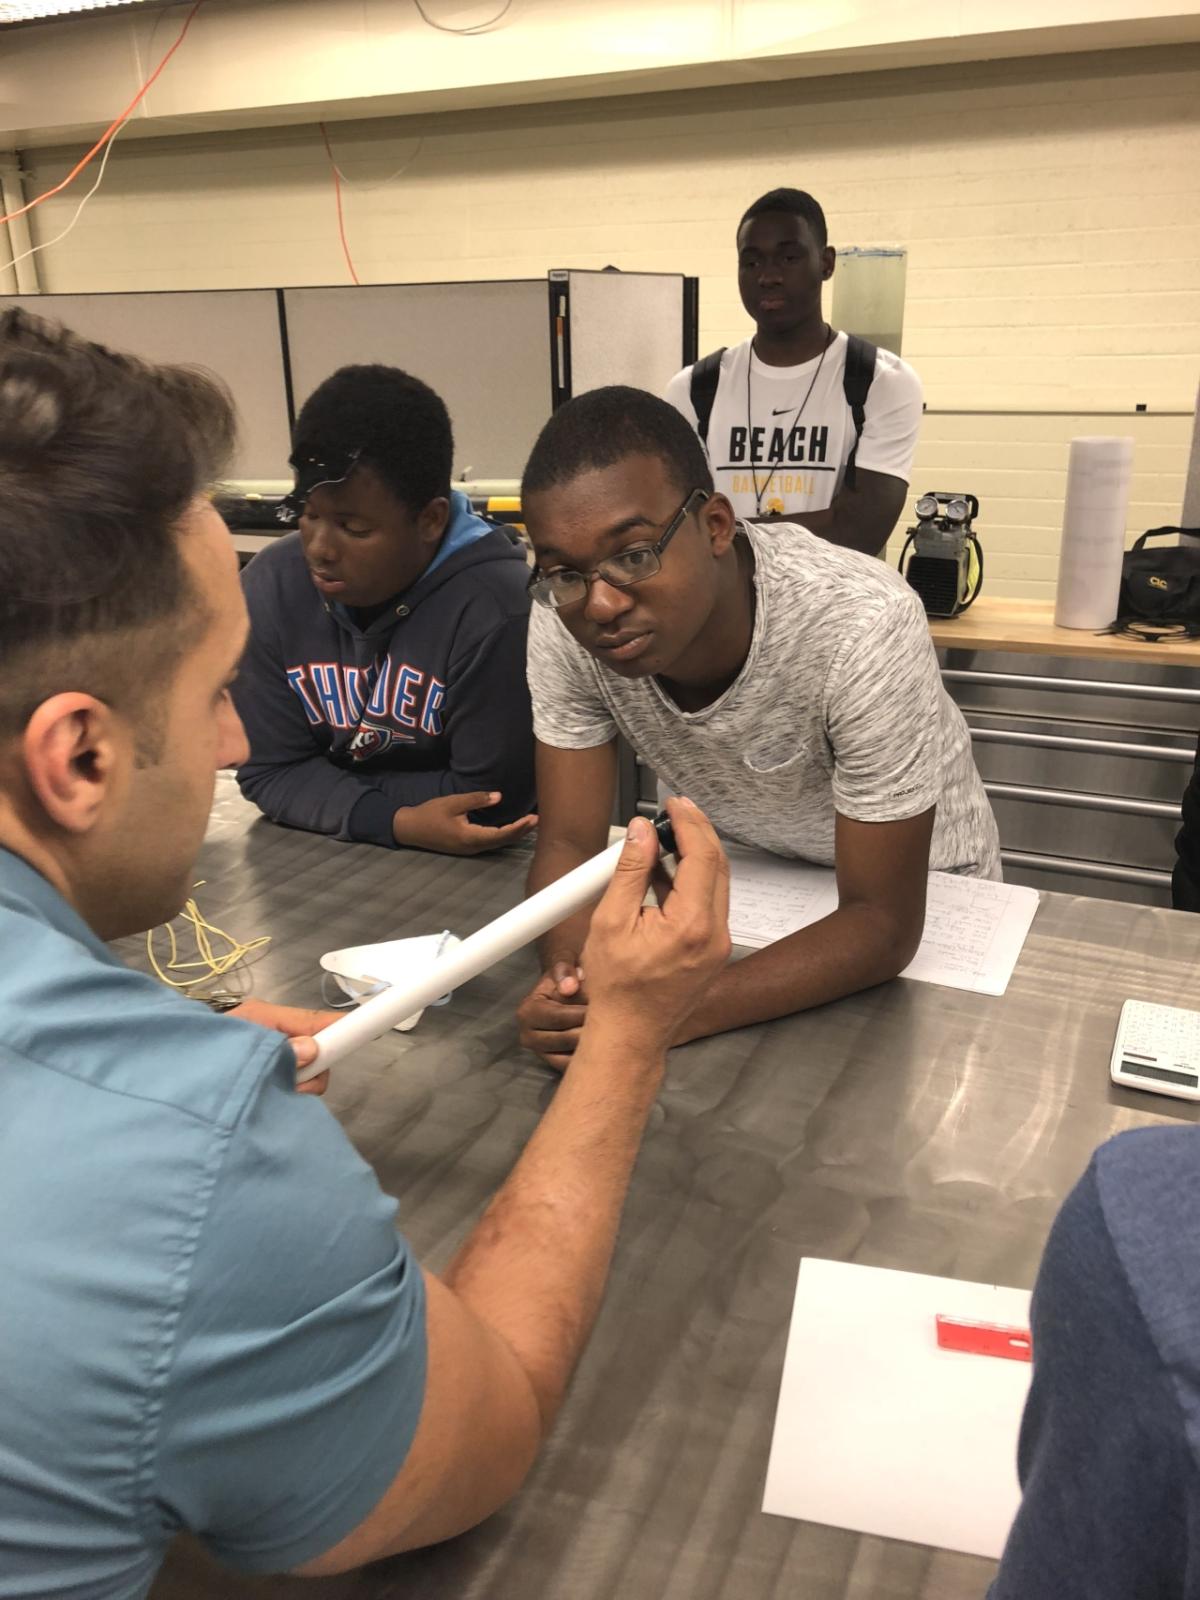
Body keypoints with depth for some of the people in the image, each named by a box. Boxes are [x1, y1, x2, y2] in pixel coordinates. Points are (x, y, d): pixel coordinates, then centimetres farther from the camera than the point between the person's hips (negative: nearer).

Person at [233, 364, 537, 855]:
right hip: (326, 855, 3)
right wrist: (396, 822, -22)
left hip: (469, 868, -2)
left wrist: (328, 790, -14)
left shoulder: (497, 610, -24)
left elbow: (490, 799, -18)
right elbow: (270, 771, -6)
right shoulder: (272, 585, -9)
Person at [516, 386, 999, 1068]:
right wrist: (566, 976, -35)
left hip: (916, 887, -2)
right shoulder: (564, 620, -23)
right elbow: (569, 844, -15)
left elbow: (882, 923, -30)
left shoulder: (862, 624, -35)